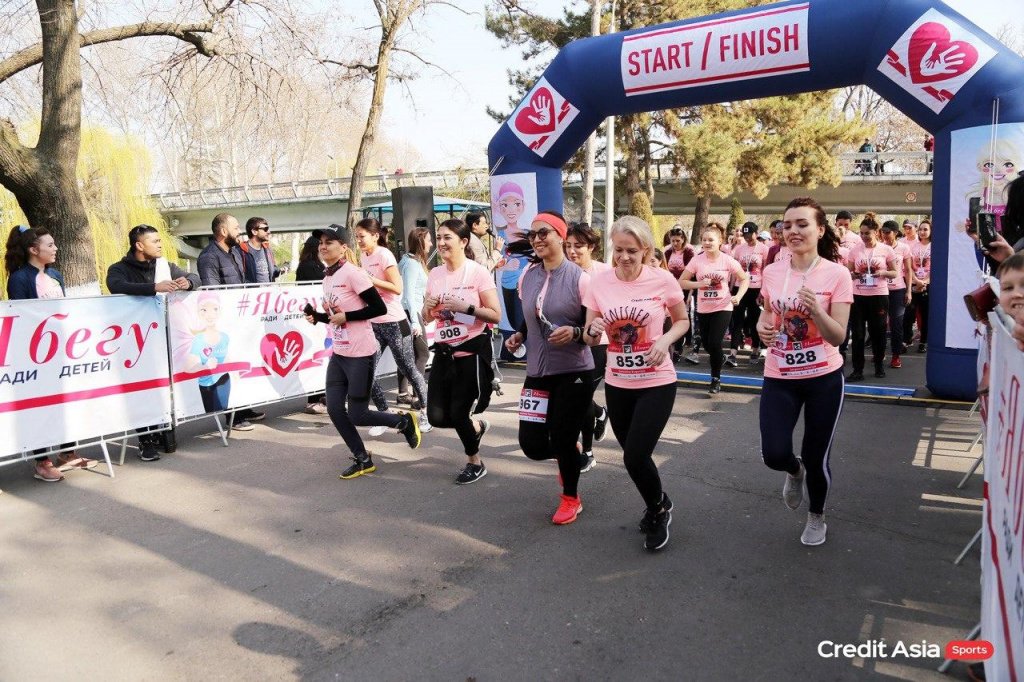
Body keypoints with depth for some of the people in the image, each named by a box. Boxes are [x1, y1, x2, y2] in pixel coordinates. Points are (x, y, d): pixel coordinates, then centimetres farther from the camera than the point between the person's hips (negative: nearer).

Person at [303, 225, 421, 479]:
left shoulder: (352, 273, -16)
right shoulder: (327, 277, 10)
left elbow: (379, 308, -19)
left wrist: (346, 317, -18)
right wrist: (317, 316, 1)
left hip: (360, 354, -8)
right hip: (339, 353, 9)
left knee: (357, 415, -3)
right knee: (334, 409, 5)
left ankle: (405, 421, 22)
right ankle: (363, 460, 21)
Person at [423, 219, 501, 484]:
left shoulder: (478, 272, -10)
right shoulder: (435, 274, 7)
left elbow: (496, 315, -12)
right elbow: (426, 318, 13)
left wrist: (465, 307, -23)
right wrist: (428, 308, -8)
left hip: (472, 352, -5)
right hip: (444, 352, 6)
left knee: (458, 413, -2)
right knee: (437, 416, 2)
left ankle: (475, 463, 26)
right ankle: (476, 427, 35)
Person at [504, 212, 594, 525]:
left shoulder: (579, 278, -12)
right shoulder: (527, 276, 5)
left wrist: (575, 333, -26)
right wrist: (518, 336, 2)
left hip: (574, 372, -5)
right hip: (537, 371, 5)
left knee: (563, 440, 3)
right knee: (532, 445, 2)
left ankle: (571, 498, 32)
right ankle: (568, 456, 38)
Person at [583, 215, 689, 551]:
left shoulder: (663, 280, -11)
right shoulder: (599, 282, -5)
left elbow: (683, 321, 4)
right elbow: (590, 340, 1)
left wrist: (666, 340, -16)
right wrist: (592, 330, -22)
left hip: (657, 382, -3)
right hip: (617, 383, 4)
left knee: (635, 457, -9)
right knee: (633, 455, 15)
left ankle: (659, 509, 24)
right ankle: (658, 507, 45)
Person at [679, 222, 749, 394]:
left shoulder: (728, 260, -9)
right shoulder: (697, 260, -6)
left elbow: (744, 279, 1)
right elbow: (681, 282, -5)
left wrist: (738, 296, -15)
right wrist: (699, 284, -20)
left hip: (723, 308, -3)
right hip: (703, 309, 3)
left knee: (714, 343, -11)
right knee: (706, 343, 12)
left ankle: (716, 378, 10)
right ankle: (720, 358, 47)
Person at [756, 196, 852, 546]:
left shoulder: (837, 274, -10)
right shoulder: (772, 272, -1)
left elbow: (838, 337, -12)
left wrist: (816, 309, -30)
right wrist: (762, 327, -7)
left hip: (823, 378, -2)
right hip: (779, 378, 2)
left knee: (816, 458, 8)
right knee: (774, 455, -9)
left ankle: (816, 517, 38)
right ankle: (795, 471, 30)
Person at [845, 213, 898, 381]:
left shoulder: (886, 250, 0)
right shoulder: (855, 251, 4)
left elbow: (895, 273, 5)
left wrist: (882, 273, -15)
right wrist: (853, 275, -13)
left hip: (879, 296, -1)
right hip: (858, 296, 1)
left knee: (878, 331, 9)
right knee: (857, 333, 0)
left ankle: (879, 365, 28)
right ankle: (858, 370, 5)